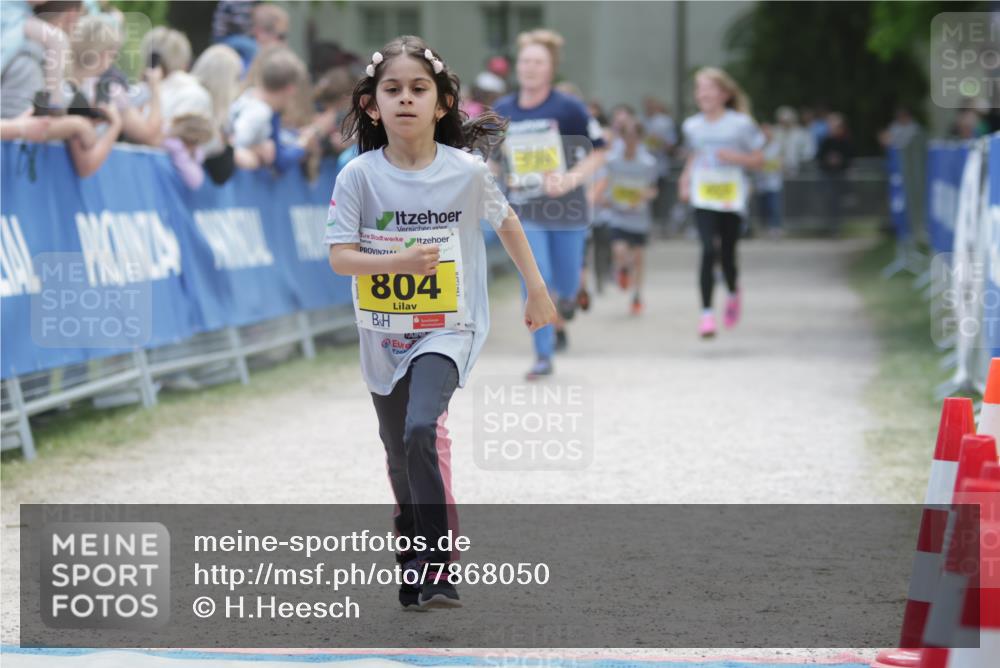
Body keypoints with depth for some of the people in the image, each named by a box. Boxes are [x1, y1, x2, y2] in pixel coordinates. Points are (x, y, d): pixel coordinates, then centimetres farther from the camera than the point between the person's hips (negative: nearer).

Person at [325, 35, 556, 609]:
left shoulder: (467, 171, -10)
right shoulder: (360, 176, -10)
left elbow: (505, 221, 9)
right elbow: (339, 257, -12)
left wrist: (537, 289, 17)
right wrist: (398, 262, -29)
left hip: (447, 330, -3)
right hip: (384, 337, 3)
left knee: (423, 432, -27)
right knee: (400, 460, 15)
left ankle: (438, 567, -21)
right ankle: (411, 577, 35)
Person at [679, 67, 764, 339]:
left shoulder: (741, 124, -3)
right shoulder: (693, 126, 6)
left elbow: (758, 160, 2)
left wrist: (735, 158, -15)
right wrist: (685, 180, 7)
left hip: (732, 198, -1)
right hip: (703, 198, 1)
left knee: (727, 254, 6)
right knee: (708, 250, -16)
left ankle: (733, 291, 41)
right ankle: (707, 312, -14)